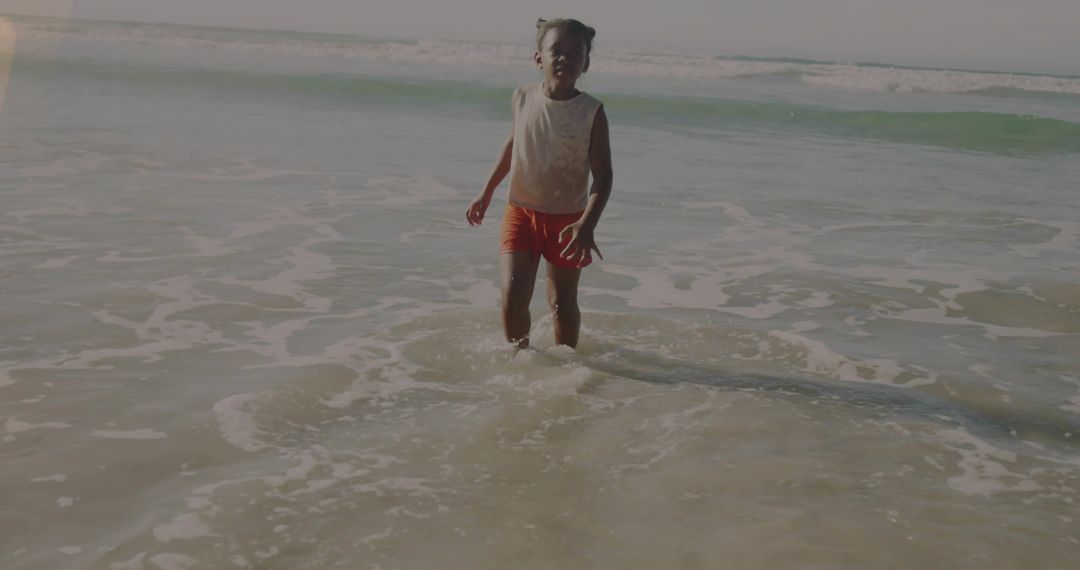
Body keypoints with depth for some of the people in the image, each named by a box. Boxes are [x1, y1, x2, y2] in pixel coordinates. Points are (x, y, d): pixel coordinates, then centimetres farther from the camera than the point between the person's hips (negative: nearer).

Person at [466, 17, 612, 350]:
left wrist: (586, 225, -30)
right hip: (521, 211, 2)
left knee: (563, 303, 9)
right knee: (513, 295, -8)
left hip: (568, 219, -2)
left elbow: (603, 177, -15)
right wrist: (487, 192, 18)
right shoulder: (523, 98, -4)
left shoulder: (591, 112, -14)